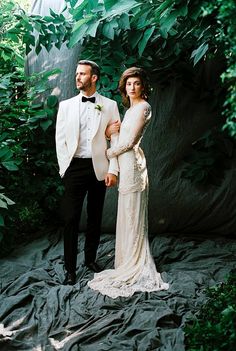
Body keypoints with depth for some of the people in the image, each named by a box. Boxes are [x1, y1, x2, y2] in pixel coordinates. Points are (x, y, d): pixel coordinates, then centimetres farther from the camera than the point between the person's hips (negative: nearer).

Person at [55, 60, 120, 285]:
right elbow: (60, 138, 6)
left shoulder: (109, 105, 4)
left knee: (95, 217, 10)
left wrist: (112, 169, -6)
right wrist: (64, 168, -2)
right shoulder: (66, 105, 7)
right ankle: (70, 268, 5)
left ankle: (90, 258, 26)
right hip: (74, 167, 0)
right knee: (70, 219, -3)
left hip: (99, 168, 0)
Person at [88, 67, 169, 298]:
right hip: (126, 163, 10)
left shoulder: (142, 107, -10)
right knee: (128, 215, 13)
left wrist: (108, 153, -3)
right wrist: (111, 131, 0)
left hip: (132, 163, -10)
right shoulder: (131, 109, 19)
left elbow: (129, 141, -14)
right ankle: (130, 263, 22)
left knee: (131, 214, -4)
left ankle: (134, 267, 4)